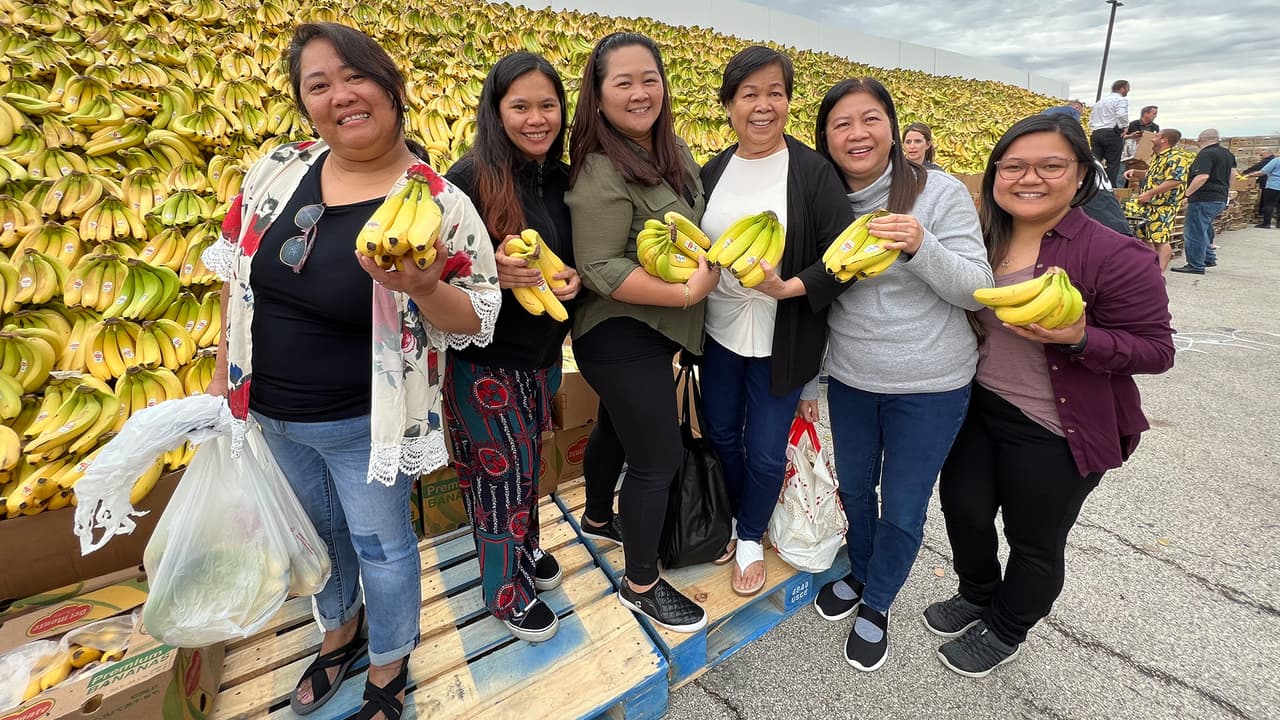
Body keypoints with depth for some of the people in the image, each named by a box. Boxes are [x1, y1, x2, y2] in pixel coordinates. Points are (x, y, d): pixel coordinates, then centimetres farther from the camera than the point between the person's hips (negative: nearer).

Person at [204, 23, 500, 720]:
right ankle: (339, 631, 57)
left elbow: (477, 320, -14)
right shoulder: (280, 168, -3)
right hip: (270, 413, 5)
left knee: (380, 543, 15)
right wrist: (224, 377, 9)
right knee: (319, 531, 26)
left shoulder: (439, 203, -18)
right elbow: (236, 273, 7)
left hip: (363, 424, -5)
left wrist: (419, 286, -34)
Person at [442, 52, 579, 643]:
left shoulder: (564, 180, 2)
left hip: (542, 353, 6)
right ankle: (506, 590, 30)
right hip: (483, 360, -5)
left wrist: (574, 279, -10)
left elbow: (576, 257, 13)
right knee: (501, 468, 6)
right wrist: (491, 272, -32)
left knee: (529, 458, 21)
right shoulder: (470, 179, -16)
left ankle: (527, 546, 47)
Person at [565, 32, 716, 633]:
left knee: (616, 427, 24)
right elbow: (599, 269, -24)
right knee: (659, 458, -1)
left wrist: (708, 262, 4)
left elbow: (693, 227, 22)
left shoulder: (674, 152, 8)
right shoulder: (601, 172, -19)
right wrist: (687, 293, -24)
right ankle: (641, 584, 23)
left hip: (653, 332, 9)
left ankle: (598, 519, 51)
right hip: (621, 338, -9)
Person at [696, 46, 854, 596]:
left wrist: (789, 287, -28)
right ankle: (738, 515, 46)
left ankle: (751, 538, 36)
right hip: (719, 330, 5)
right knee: (720, 432, 17)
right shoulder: (712, 172, 4)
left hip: (781, 339, -4)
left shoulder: (813, 171, -10)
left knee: (765, 449, 8)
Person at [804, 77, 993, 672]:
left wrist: (921, 246, -31)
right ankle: (859, 574, 49)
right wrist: (809, 380, 11)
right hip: (849, 381, 4)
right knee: (853, 488, 21)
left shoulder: (942, 193, -11)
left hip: (930, 387, -3)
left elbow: (977, 290, -12)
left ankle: (877, 605, 38)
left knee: (903, 510, 11)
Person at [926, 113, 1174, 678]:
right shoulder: (980, 240, -1)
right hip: (976, 408, 5)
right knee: (963, 511, 19)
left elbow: (1156, 350, -13)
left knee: (1035, 542, 15)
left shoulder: (1117, 257, -17)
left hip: (1056, 433, -5)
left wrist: (1079, 339, -31)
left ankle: (1004, 631, 43)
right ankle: (977, 596, 49)